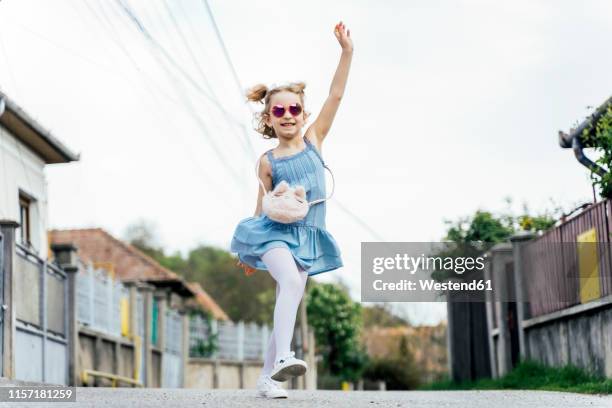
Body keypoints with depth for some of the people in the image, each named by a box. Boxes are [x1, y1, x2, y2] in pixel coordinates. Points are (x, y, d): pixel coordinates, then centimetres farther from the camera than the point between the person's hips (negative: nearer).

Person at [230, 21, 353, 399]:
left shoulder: (314, 140, 5)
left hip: (307, 236, 3)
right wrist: (251, 246, 11)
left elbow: (336, 97, -1)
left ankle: (268, 376, 12)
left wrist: (347, 52, -8)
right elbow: (264, 206, 10)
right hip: (274, 231, -3)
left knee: (290, 301, 4)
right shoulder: (268, 162, 2)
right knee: (291, 282, -30)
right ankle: (282, 357, -40)